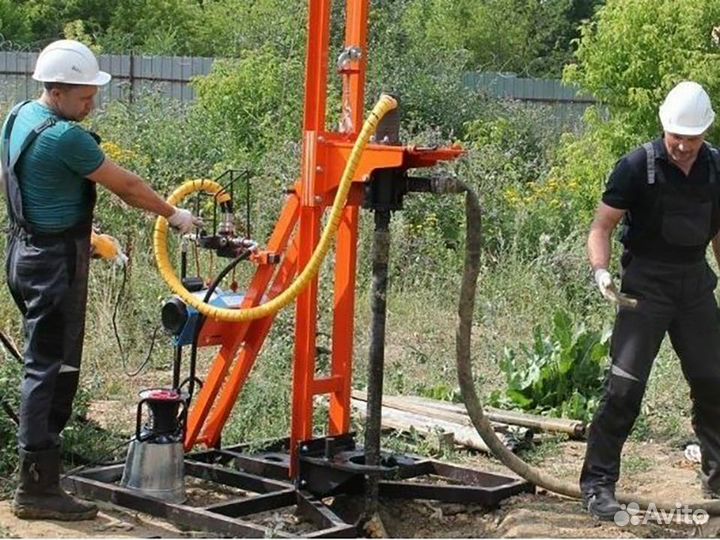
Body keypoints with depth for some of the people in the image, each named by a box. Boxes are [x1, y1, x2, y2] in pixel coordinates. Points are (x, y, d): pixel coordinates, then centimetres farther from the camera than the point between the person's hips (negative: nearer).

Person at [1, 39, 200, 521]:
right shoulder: (65, 137, -21)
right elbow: (126, 184, -12)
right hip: (57, 261, -10)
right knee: (51, 370, -7)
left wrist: (84, 236, 25)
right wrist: (174, 215, 2)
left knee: (45, 367, 15)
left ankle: (39, 478, 21)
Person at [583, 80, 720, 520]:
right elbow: (602, 225, -9)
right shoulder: (638, 166, -11)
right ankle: (598, 483, -2)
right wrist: (602, 272, -24)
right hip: (647, 281, -5)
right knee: (625, 383, -9)